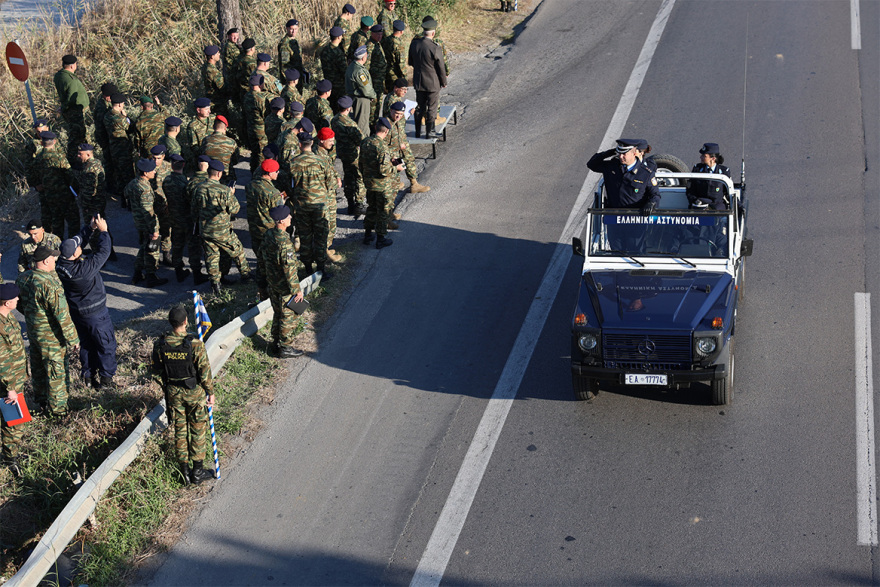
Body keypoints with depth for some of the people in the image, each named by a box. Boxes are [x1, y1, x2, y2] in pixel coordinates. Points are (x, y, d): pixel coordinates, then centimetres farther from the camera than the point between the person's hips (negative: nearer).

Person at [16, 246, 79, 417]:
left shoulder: (23, 278, -4)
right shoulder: (50, 284, -29)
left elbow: (19, 304, 10)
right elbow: (62, 314, -26)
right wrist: (72, 338, -18)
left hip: (32, 331, 8)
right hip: (51, 335, -8)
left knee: (38, 367, 23)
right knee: (57, 370, 8)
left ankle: (41, 402, 39)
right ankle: (57, 407, 20)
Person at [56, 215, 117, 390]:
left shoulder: (61, 263, -14)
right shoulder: (84, 268, -35)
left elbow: (78, 239, -2)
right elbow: (103, 252, -27)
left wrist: (90, 228, -5)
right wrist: (103, 231, -16)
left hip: (76, 312, 7)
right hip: (95, 313, -7)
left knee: (86, 343, 24)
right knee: (106, 344, 11)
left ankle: (88, 374, 35)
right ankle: (105, 378, 19)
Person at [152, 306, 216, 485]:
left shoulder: (160, 345, -11)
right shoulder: (195, 344, -23)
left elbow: (157, 373, 0)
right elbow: (205, 371, -15)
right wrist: (210, 392, -1)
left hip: (173, 392, 3)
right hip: (194, 392, -3)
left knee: (180, 430, 15)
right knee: (198, 430, 12)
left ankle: (185, 472, 24)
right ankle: (198, 472, 20)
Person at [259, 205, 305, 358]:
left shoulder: (268, 235, -3)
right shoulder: (284, 242, -29)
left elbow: (262, 255, 12)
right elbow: (289, 269, -26)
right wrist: (297, 290, -18)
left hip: (272, 283, 8)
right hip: (284, 287, -8)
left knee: (278, 313, 22)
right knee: (288, 316, 7)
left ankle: (276, 343, 34)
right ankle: (285, 348, 16)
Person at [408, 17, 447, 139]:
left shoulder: (414, 43, -7)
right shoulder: (436, 48, -23)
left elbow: (411, 62, 7)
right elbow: (441, 68, -13)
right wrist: (444, 82, 2)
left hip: (418, 82, 5)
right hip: (432, 83, -5)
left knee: (419, 107, 17)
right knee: (432, 107, 9)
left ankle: (418, 131, 24)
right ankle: (429, 132, 17)